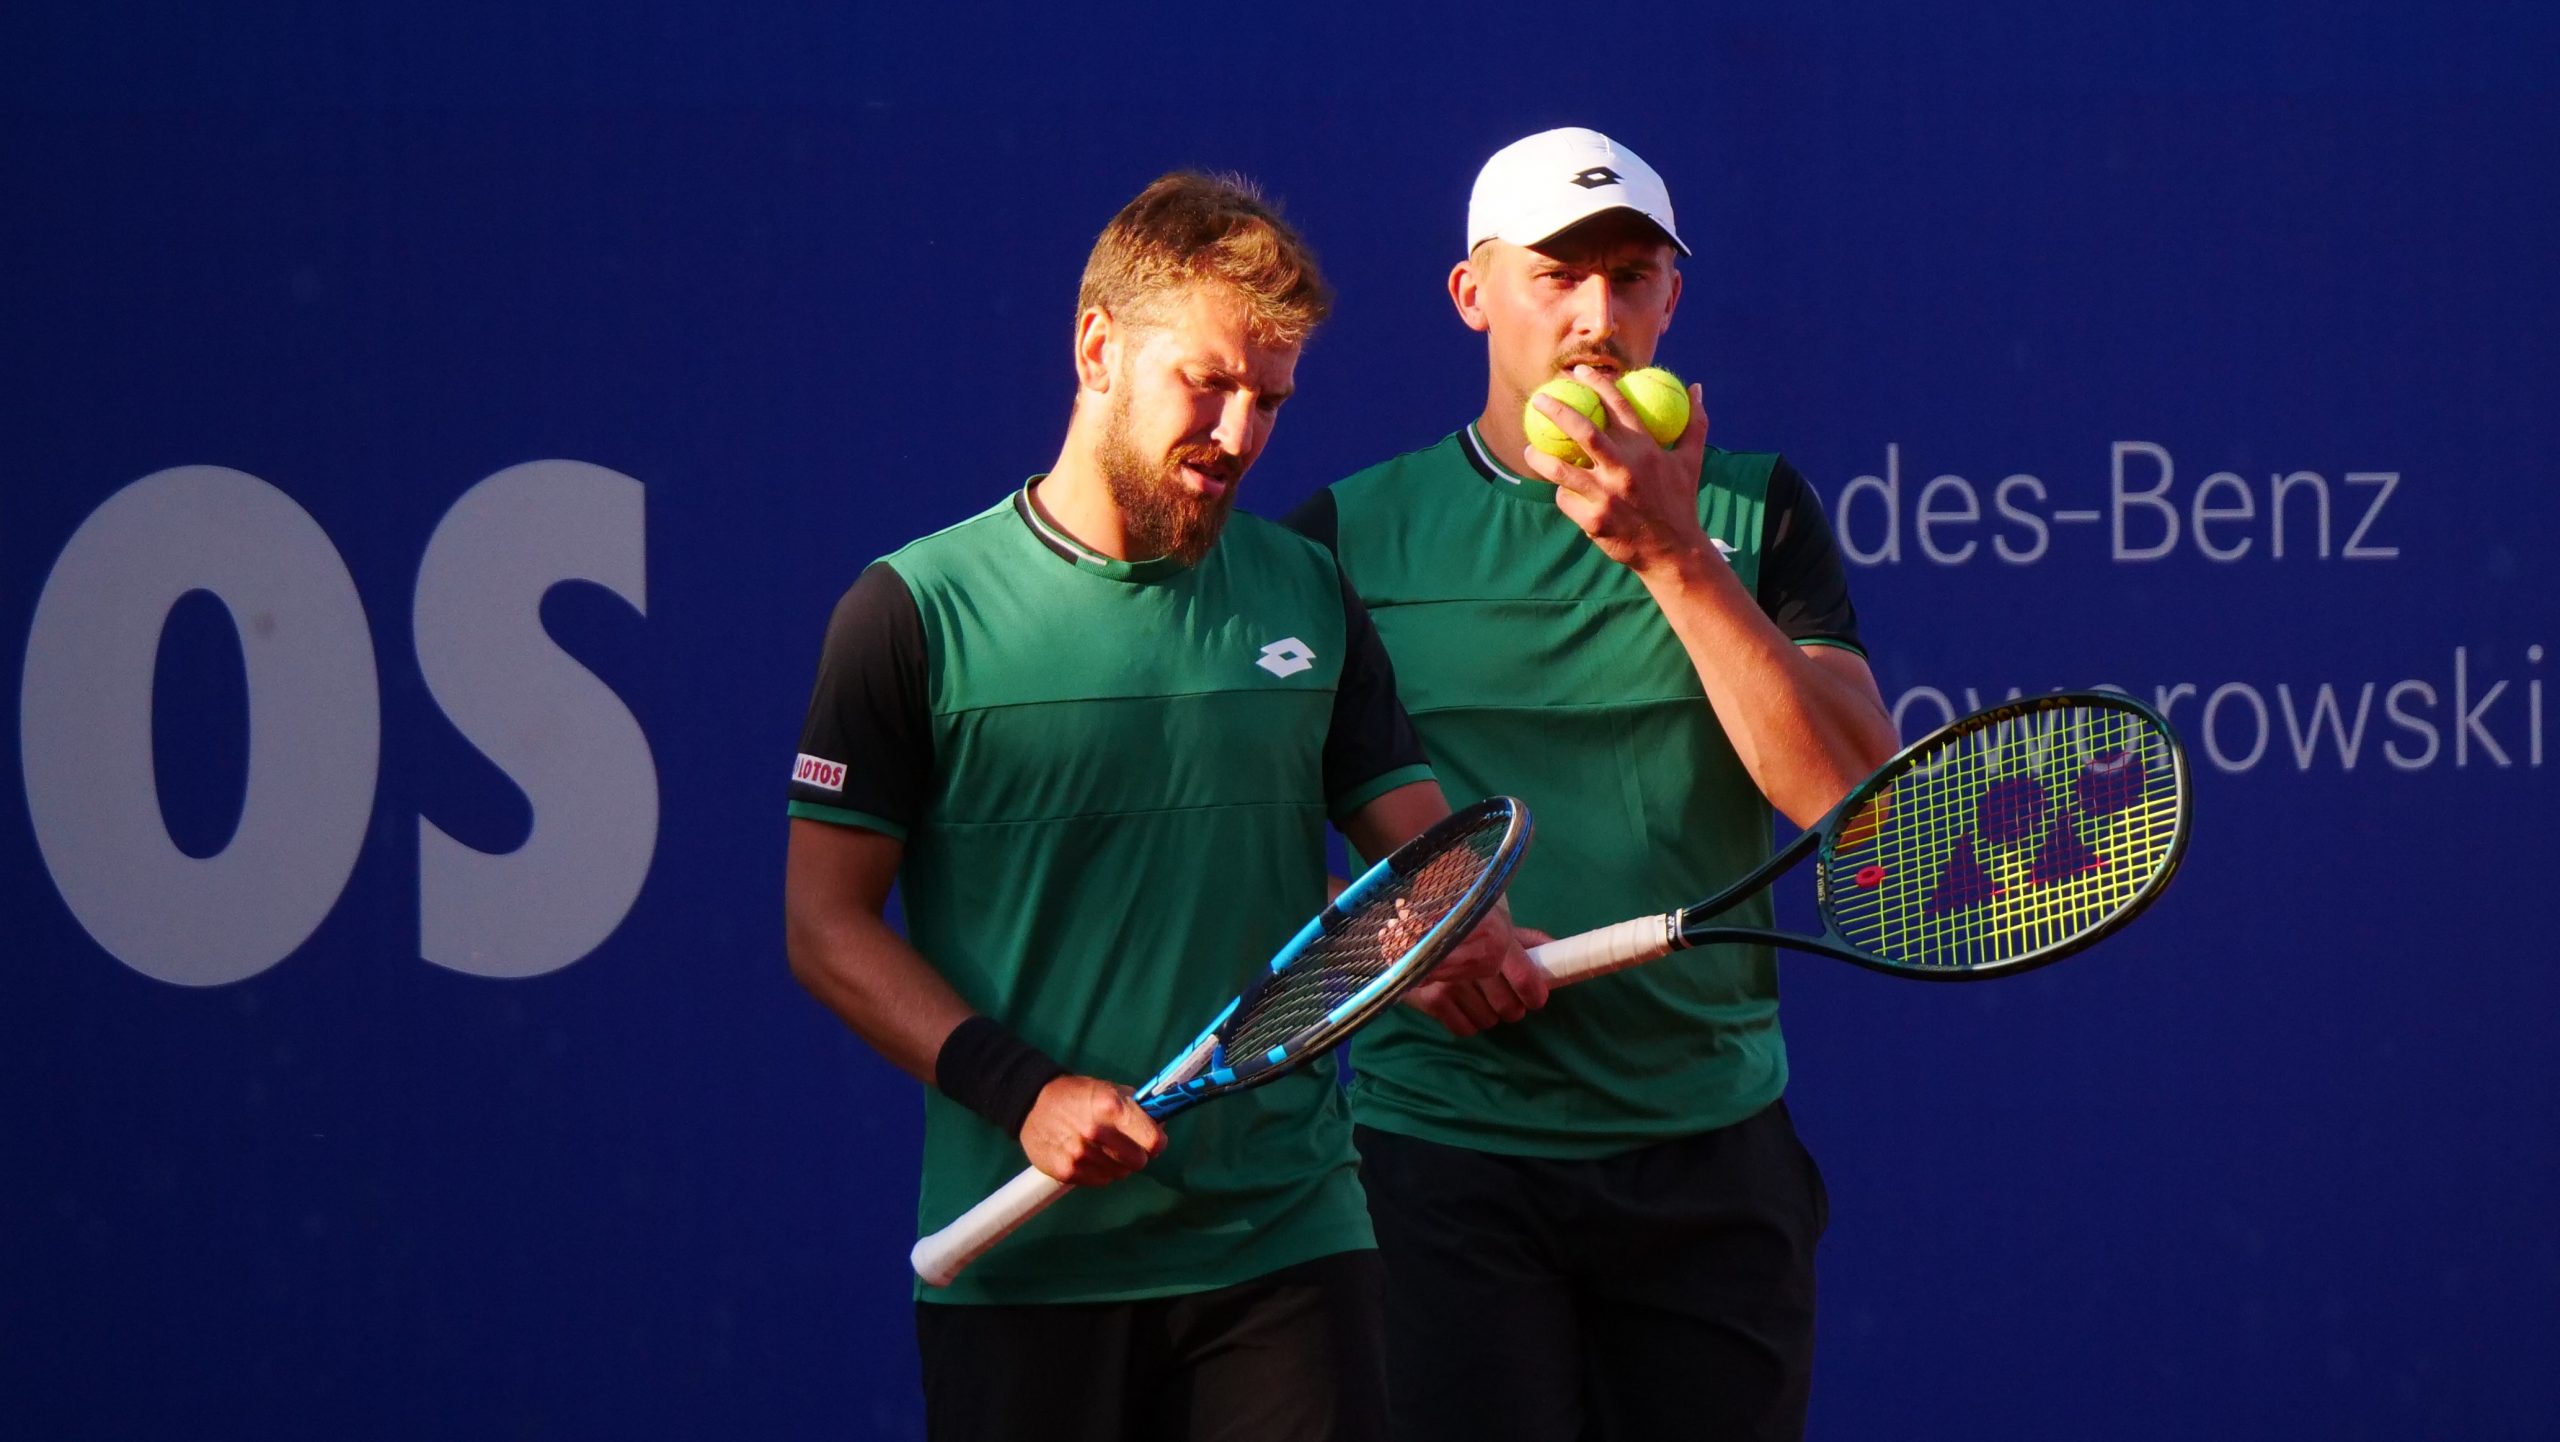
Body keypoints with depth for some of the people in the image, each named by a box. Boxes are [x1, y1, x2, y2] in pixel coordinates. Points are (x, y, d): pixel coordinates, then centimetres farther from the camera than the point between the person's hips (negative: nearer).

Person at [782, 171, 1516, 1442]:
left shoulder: (1310, 597, 10)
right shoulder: (916, 610, -2)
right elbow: (827, 925, -2)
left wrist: (1469, 940, -12)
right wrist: (1022, 1090, -14)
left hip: (1285, 1242, 3)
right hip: (1024, 1258, -3)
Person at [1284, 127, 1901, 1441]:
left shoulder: (1755, 514, 6)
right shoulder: (1351, 531, 4)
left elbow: (1856, 803, -8)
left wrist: (1679, 560, -15)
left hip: (1709, 1150, 1)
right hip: (1442, 1151, -1)